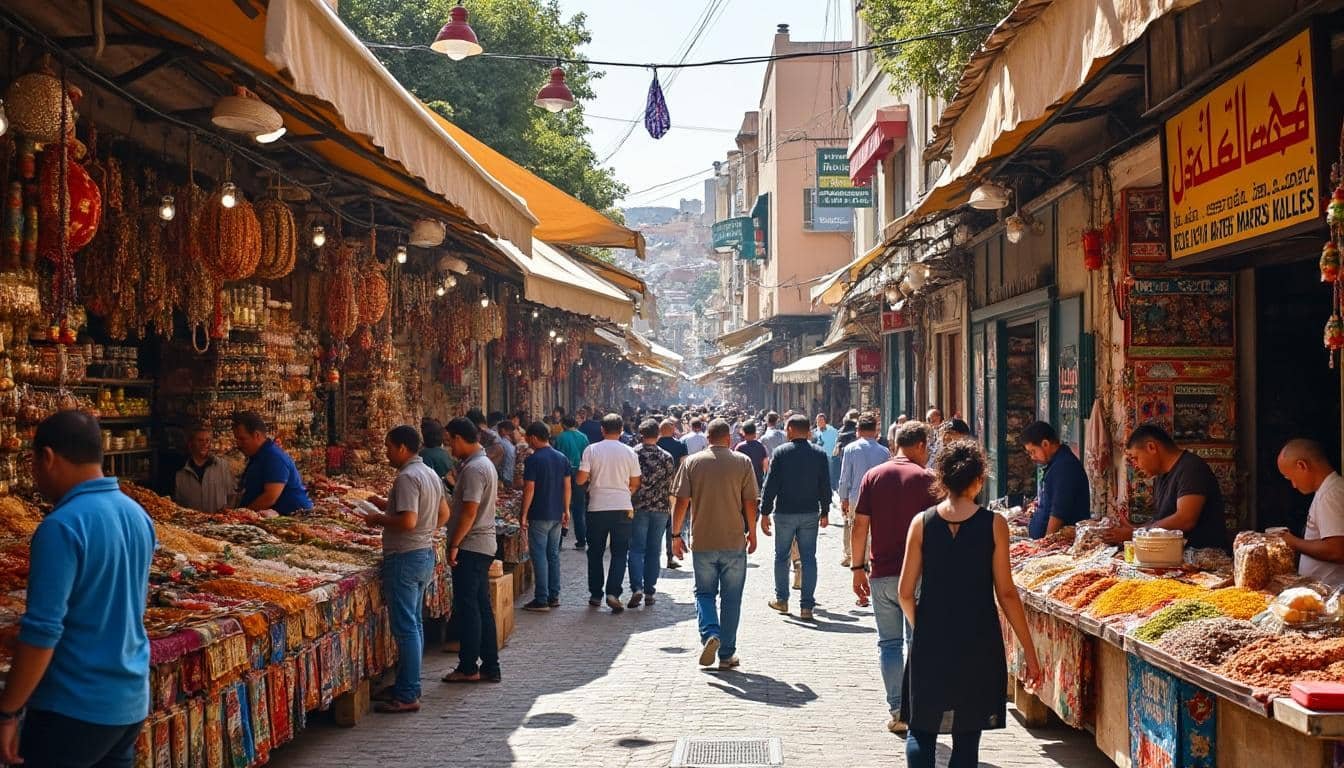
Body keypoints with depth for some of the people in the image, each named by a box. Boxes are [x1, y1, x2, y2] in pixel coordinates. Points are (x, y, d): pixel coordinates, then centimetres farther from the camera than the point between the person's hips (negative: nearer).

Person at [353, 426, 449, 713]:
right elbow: (444, 514, 20)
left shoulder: (407, 477, -18)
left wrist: (379, 520, -11)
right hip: (426, 553, 10)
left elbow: (408, 521, -27)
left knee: (405, 627, -6)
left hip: (405, 557, -10)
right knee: (414, 623, 16)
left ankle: (407, 696, -4)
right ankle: (410, 684, 24)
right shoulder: (430, 474, 12)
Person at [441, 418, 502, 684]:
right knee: (482, 606, 11)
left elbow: (469, 512, -22)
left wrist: (454, 545, -18)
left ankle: (468, 668, 3)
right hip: (484, 545, 10)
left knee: (466, 607, -3)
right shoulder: (485, 463, 15)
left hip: (470, 546, -10)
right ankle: (490, 667, 15)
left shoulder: (473, 469, -17)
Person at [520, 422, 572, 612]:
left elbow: (529, 489, -15)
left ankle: (541, 600, -4)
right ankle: (554, 596, 18)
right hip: (557, 514, 7)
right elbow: (567, 486, 10)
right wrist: (566, 510, 17)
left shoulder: (533, 460, -13)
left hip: (539, 516, -7)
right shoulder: (562, 458, 7)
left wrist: (524, 514, -9)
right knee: (553, 555, 14)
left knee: (539, 556, -3)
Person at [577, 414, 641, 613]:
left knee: (595, 552, 12)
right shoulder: (629, 452, -2)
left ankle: (595, 595, 17)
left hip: (597, 507, 0)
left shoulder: (592, 450, -5)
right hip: (622, 507, 0)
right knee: (620, 552, 5)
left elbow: (581, 479, -7)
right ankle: (613, 592, -9)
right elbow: (635, 483, 4)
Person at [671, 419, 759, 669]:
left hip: (702, 541, 1)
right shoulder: (743, 462, -2)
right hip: (734, 541, 0)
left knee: (704, 592, 14)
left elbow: (682, 502, -3)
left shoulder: (692, 462, 0)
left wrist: (676, 535, 6)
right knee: (731, 597, 8)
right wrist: (752, 533, 11)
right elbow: (750, 503, -2)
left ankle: (709, 634, -12)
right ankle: (727, 654, 11)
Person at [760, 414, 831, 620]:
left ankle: (781, 599, 23)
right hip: (810, 513, 2)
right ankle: (807, 606, 2)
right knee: (808, 558, 5)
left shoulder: (781, 452, -7)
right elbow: (825, 486, 5)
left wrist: (765, 512, -2)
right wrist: (825, 512, 15)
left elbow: (770, 485, -7)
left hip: (785, 512, -2)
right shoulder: (819, 454, 0)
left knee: (781, 556, 14)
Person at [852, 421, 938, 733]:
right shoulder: (926, 478, -4)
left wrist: (858, 568, 9)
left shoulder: (873, 476, 4)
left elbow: (860, 526, 3)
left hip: (881, 575, 2)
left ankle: (897, 712, 9)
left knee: (889, 642, 9)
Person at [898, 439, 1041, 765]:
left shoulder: (922, 522, -2)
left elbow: (906, 593, -1)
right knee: (967, 738, 10)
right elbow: (1006, 594, -5)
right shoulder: (993, 524, -5)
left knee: (921, 731, 14)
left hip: (929, 644, 1)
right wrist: (1030, 652, 2)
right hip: (979, 645, -1)